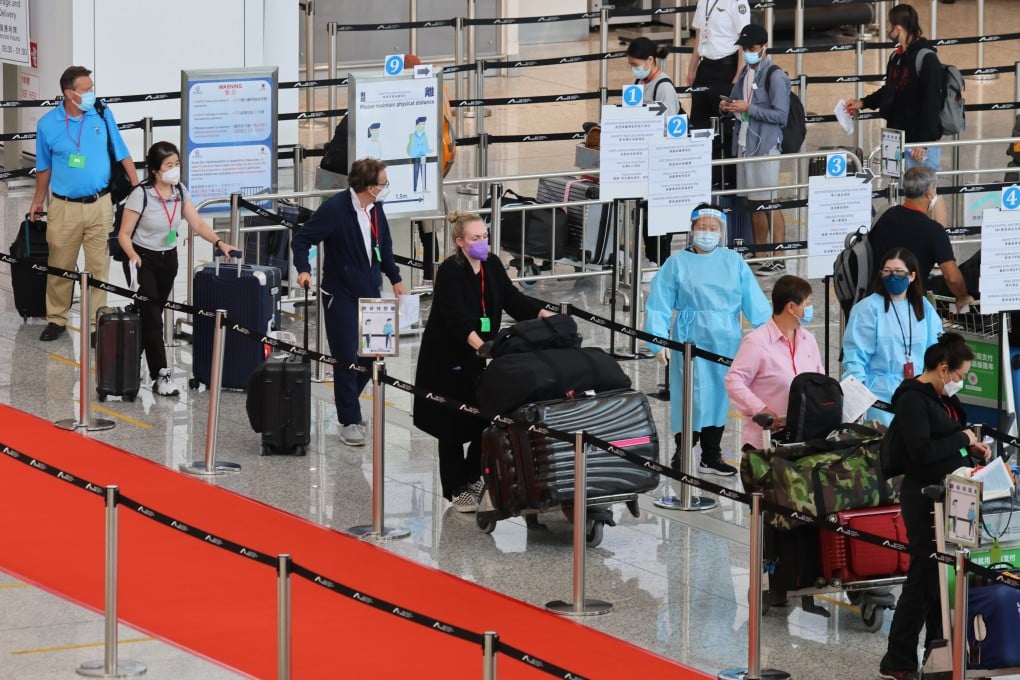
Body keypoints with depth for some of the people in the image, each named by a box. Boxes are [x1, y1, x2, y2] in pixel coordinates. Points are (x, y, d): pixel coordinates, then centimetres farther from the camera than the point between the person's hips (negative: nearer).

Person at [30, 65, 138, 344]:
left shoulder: (103, 116, -1)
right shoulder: (47, 124, -3)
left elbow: (122, 154, 7)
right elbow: (44, 167, 10)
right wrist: (38, 200, 16)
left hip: (100, 204, 1)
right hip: (64, 206, 0)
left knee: (99, 268, 2)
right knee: (60, 268, 7)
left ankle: (95, 324, 11)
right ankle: (56, 319, 22)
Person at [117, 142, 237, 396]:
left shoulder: (180, 191, -1)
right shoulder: (141, 195, -19)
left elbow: (198, 224, 1)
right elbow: (124, 234, -14)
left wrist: (219, 243, -13)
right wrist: (132, 256, -30)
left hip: (168, 260, 6)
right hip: (142, 260, -6)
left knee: (152, 314, 10)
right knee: (151, 317, -11)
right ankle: (160, 376, -11)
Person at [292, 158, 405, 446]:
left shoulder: (375, 209, 3)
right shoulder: (334, 209, -18)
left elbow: (384, 245, 18)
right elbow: (301, 239, -14)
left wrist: (395, 279, 19)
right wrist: (303, 270, -27)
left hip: (370, 291, 7)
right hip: (341, 295, -7)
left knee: (371, 356, 8)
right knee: (347, 358, -3)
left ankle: (347, 403, 30)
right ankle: (350, 421, 6)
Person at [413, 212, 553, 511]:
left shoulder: (492, 265, 3)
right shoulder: (449, 272, -19)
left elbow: (512, 299, 5)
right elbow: (456, 316, -30)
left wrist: (545, 315, -10)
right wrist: (479, 345, -44)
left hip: (481, 361, 6)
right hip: (449, 360, -6)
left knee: (486, 419, 7)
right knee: (453, 426, 3)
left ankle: (471, 476, 28)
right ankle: (457, 489, 12)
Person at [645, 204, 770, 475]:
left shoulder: (734, 262, 9)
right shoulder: (677, 264, 3)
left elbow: (755, 301, 6)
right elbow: (659, 306, -1)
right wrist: (658, 342, -11)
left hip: (725, 341, 3)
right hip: (691, 339, -3)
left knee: (719, 396, 8)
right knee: (692, 397, -8)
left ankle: (711, 457, 18)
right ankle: (683, 455, 4)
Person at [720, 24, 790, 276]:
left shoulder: (775, 77, -10)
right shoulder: (746, 73, 14)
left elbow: (780, 115, -14)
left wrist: (748, 108, -18)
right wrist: (729, 106, 4)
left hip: (766, 146, -8)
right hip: (745, 144, 8)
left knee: (770, 202, -6)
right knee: (753, 203, 12)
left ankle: (778, 258, -3)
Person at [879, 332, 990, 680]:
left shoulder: (944, 397, 12)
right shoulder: (913, 399, -15)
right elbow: (922, 451, -24)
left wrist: (971, 448, 5)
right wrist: (961, 439, -15)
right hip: (925, 501, -9)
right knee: (924, 576, -6)